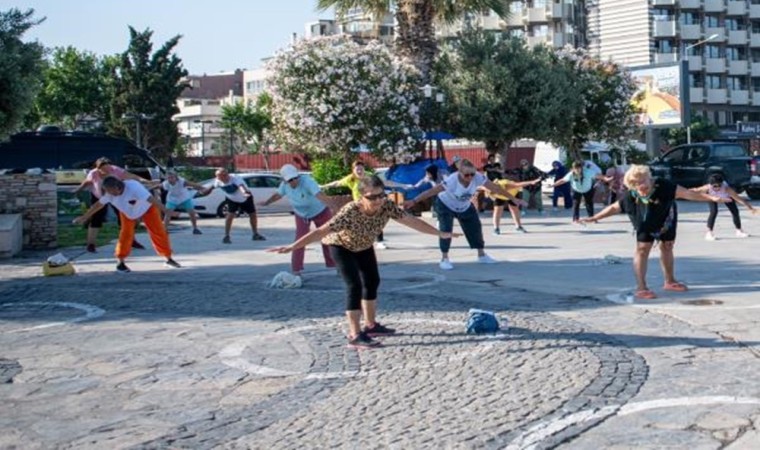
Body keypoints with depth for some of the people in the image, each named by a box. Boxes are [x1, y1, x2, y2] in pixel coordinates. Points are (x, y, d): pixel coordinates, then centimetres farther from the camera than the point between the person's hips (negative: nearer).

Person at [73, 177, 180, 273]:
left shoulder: (133, 187, -41)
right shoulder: (110, 194, -23)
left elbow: (151, 199, -47)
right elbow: (98, 205, -7)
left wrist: (166, 212, -55)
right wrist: (85, 217, -2)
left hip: (147, 209, -3)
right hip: (127, 212, 4)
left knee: (159, 232, -6)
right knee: (126, 234, -8)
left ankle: (169, 259, 6)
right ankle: (121, 262, 4)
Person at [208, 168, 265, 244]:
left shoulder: (235, 179, -39)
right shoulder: (218, 182, -22)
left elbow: (241, 186, -60)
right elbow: (213, 186, 2)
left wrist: (244, 192, -81)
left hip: (245, 198, -2)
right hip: (232, 200, 2)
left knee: (253, 215, 6)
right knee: (230, 215, -18)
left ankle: (256, 235, 26)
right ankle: (226, 236, -8)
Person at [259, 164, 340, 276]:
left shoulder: (307, 181, -37)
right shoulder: (285, 184, -17)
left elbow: (320, 195, -52)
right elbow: (278, 194, 7)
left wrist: (335, 207, -65)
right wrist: (266, 202, 22)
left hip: (320, 212, -3)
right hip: (301, 215, 4)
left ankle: (333, 264, 23)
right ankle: (296, 270, 2)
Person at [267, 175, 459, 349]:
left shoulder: (387, 207, -28)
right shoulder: (350, 212, -42)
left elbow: (412, 221, -19)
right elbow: (321, 231, -46)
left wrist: (440, 233, -14)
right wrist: (292, 246, -52)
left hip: (363, 245, 7)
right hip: (341, 246, -7)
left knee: (372, 281, 14)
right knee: (354, 286, -17)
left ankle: (371, 325, 31)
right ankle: (355, 335, -14)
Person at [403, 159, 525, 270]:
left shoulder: (478, 177, -30)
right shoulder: (452, 180, -41)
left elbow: (495, 188, -22)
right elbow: (431, 191, -42)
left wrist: (513, 199, -18)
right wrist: (414, 201, -48)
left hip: (465, 207, 5)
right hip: (445, 205, -5)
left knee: (475, 227, 9)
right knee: (446, 230, -19)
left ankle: (482, 255, 27)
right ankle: (444, 259, -5)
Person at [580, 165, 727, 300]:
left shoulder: (662, 186, -35)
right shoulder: (631, 197, -30)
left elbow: (686, 193, -36)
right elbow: (614, 208, -15)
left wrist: (711, 198, -39)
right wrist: (594, 218, -16)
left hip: (666, 221, 1)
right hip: (646, 225, -1)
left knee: (667, 247, 15)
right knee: (643, 248, -10)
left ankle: (670, 281, 33)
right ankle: (641, 288, -7)